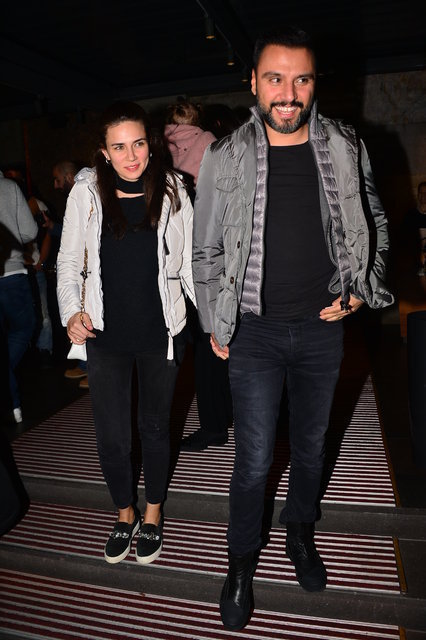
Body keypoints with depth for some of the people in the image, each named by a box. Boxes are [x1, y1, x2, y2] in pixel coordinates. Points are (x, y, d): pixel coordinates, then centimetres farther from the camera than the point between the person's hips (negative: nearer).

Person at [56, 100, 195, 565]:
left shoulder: (171, 192, -3)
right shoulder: (87, 192, -4)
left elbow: (189, 264, 2)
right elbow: (69, 261, 4)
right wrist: (72, 312, -12)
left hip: (161, 332, 0)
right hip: (106, 334, 0)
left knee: (155, 428, 15)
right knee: (111, 435, 8)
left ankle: (153, 514, 39)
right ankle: (125, 515, 36)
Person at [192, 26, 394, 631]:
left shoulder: (345, 148, 0)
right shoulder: (225, 157, -5)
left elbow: (375, 224, 12)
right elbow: (206, 251, 2)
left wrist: (360, 290, -1)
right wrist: (215, 326, 2)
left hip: (323, 327, 3)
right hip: (254, 331, -2)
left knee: (311, 446, 19)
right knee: (254, 461, 4)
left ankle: (300, 532, 46)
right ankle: (242, 563, 30)